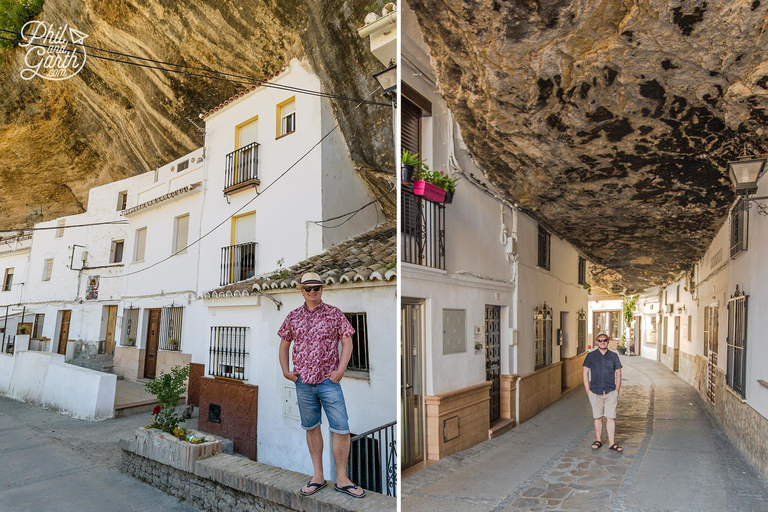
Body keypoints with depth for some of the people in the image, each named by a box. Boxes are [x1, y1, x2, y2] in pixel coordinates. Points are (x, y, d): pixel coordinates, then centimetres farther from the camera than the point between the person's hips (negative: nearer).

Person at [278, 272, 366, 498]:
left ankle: (341, 479, 12)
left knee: (341, 429, -4)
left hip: (329, 380, -3)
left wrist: (340, 370, -10)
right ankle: (318, 476, 26)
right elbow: (284, 345, 16)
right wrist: (285, 371, 6)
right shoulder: (293, 316, 7)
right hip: (303, 382, 3)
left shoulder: (334, 314, -1)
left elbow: (347, 342, -1)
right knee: (311, 428, 13)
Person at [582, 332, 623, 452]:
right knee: (597, 417, 8)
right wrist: (588, 392, -1)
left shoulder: (614, 356, 6)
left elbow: (618, 373, 10)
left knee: (611, 418, 0)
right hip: (595, 392, 0)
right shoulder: (591, 356, 3)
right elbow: (585, 373, 4)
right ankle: (598, 440, 19)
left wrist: (617, 391, 4)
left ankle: (612, 443, 8)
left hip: (610, 392, 0)